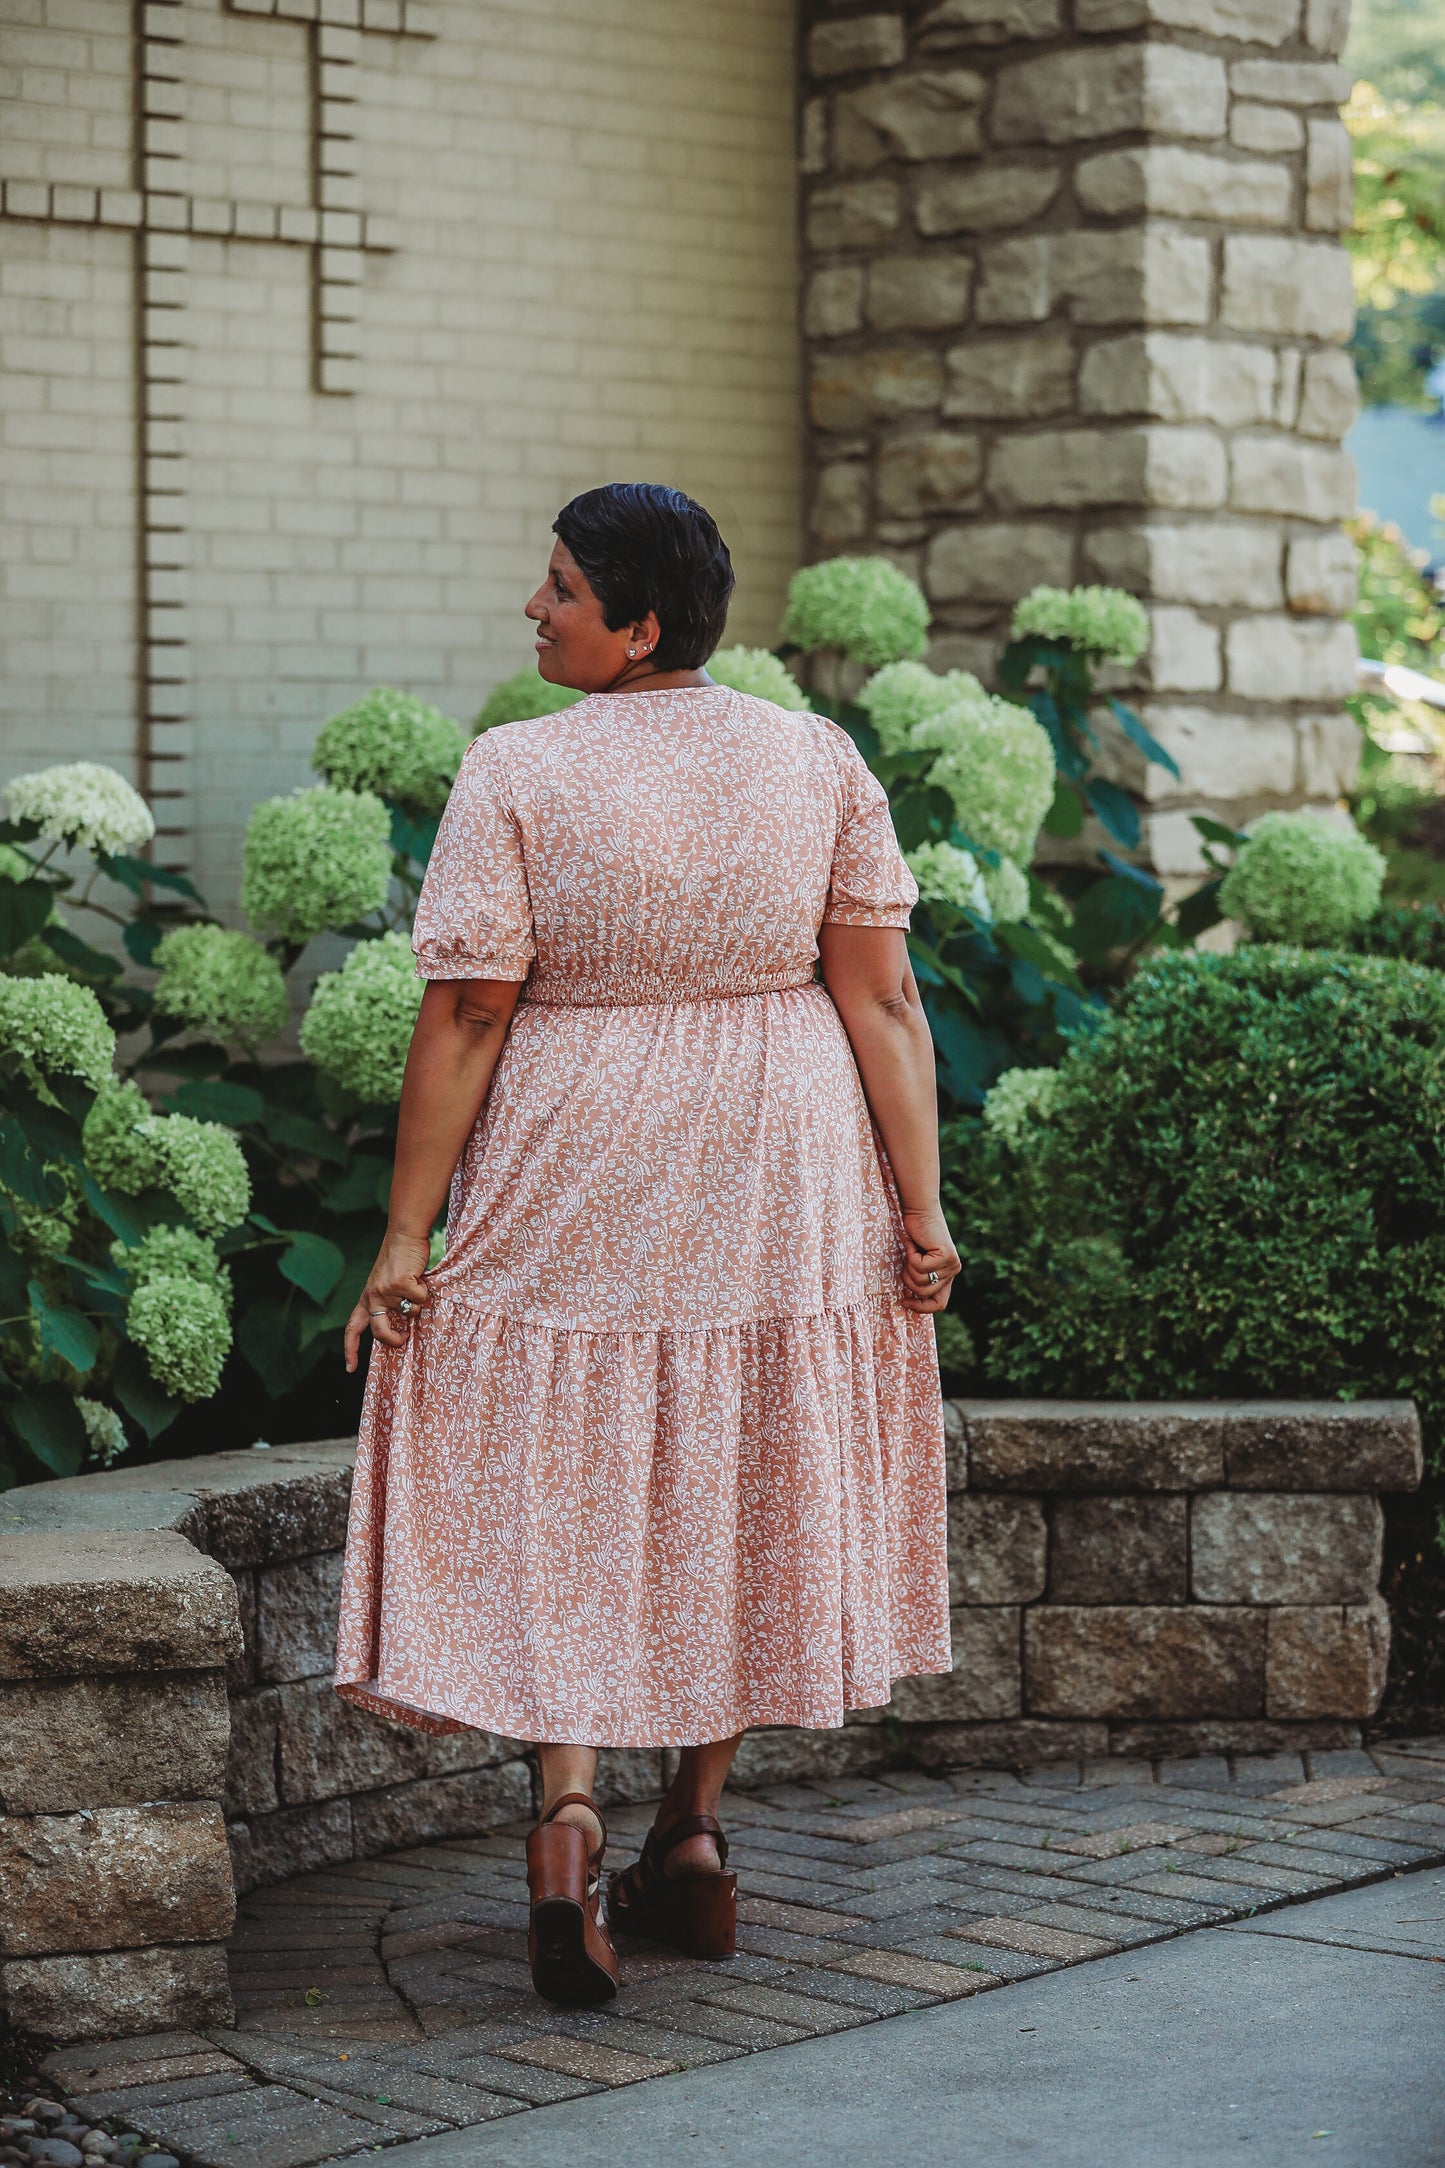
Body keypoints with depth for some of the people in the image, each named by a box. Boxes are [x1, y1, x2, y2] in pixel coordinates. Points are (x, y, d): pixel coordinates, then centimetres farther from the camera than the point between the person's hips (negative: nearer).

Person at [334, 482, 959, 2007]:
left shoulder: (516, 776, -11)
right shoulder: (815, 759, -2)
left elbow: (463, 1021, -12)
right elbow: (881, 997, -4)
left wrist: (405, 1236, -7)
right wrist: (920, 1205, 1)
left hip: (576, 1183, -3)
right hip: (782, 1186, 3)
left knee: (556, 1500, 7)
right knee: (744, 1495, 15)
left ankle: (565, 1826, -9)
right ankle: (696, 1835, 21)